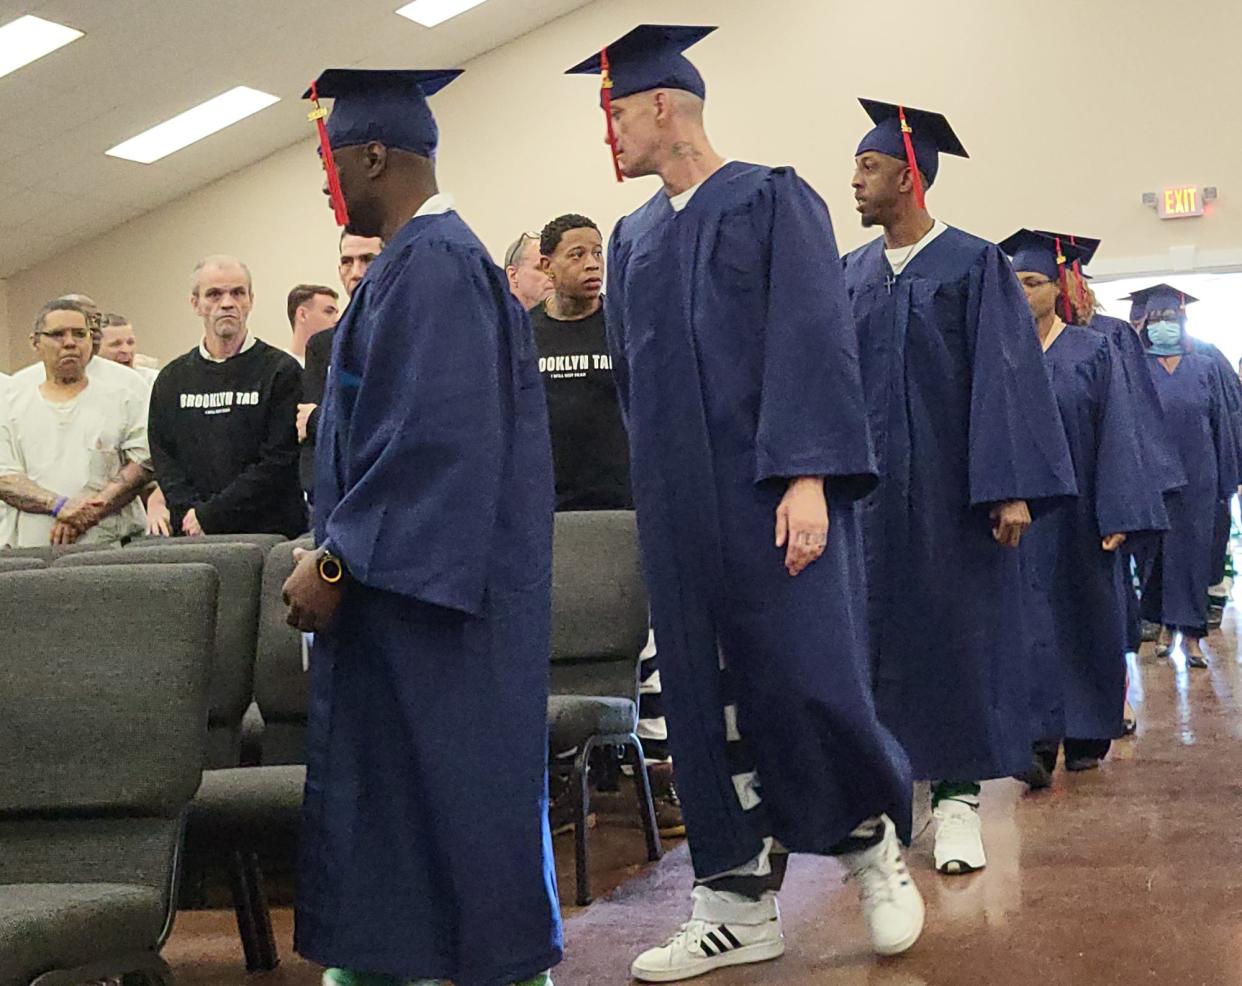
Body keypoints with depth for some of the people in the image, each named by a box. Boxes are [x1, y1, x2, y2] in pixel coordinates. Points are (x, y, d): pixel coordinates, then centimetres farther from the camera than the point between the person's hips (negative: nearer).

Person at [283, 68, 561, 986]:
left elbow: (435, 437, -24)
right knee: (386, 788, 14)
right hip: (404, 574, 10)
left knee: (449, 791, -2)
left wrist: (337, 561, -20)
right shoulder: (426, 257, 15)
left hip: (428, 587, -10)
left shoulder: (429, 263, -17)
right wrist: (340, 550, 21)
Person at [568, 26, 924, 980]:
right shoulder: (634, 238, 15)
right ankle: (741, 903, 10)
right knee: (708, 696, 4)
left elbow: (814, 342, -12)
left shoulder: (774, 202, -4)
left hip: (770, 489, -6)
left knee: (803, 677, -10)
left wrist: (807, 477, -22)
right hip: (680, 502, 6)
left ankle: (873, 838, 16)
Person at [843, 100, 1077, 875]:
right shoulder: (853, 275, 10)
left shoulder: (974, 265, -4)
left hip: (949, 488, -4)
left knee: (954, 632, 1)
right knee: (880, 633, 6)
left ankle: (959, 797, 8)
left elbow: (1006, 377, -10)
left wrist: (1012, 488, -17)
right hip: (870, 488, 4)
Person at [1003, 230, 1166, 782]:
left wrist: (1117, 516, -12)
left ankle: (1086, 736, 19)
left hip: (1077, 511, -1)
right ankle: (1041, 741, -9)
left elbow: (1117, 436, -5)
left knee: (1083, 619, 7)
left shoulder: (1095, 353, -1)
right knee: (1032, 618, -6)